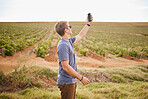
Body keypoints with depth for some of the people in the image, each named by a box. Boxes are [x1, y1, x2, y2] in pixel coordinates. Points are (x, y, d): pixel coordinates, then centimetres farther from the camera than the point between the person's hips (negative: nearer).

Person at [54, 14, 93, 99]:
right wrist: (81, 78, -22)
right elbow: (65, 66, -26)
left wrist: (88, 24, 24)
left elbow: (80, 36, 25)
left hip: (71, 81, 10)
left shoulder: (69, 41, 8)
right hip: (66, 82, -10)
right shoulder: (63, 46, -23)